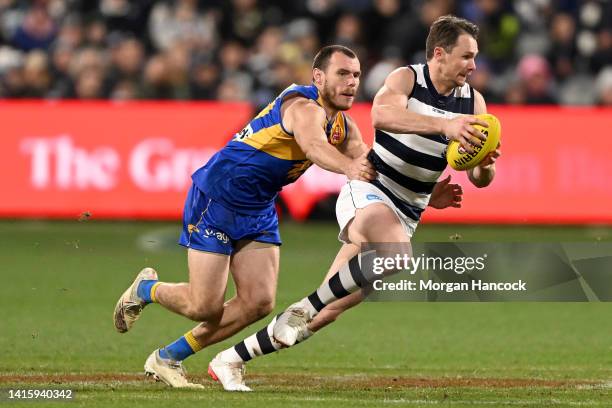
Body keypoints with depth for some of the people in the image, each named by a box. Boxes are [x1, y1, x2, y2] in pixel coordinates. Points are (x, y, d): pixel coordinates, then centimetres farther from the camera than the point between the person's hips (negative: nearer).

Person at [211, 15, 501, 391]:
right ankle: (306, 307, -24)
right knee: (397, 254, -40)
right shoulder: (407, 79, -10)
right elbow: (381, 115, -33)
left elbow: (480, 178, 7)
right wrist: (444, 124, -43)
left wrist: (486, 164, -18)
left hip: (404, 216, 6)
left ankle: (229, 360, 10)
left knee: (330, 311, 0)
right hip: (367, 194, -6)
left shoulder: (473, 102, 5)